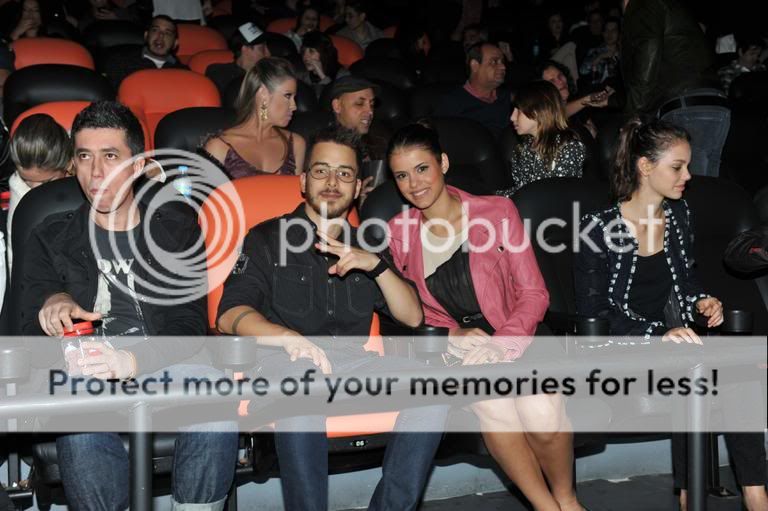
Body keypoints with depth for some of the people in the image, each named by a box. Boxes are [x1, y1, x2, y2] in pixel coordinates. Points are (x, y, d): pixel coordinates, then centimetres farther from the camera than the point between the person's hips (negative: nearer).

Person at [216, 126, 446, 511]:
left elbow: (412, 317, 13)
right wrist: (286, 336, -27)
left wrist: (378, 265, -5)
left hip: (353, 365, 4)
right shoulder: (268, 239, 9)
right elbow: (230, 315, -5)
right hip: (286, 363, -3)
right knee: (303, 377, -38)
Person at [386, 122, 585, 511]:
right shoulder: (399, 233, 7)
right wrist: (456, 335, -10)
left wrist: (499, 345, -17)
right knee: (492, 404, -32)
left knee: (542, 413, -30)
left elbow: (534, 294, -1)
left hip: (513, 338, -1)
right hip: (449, 349, 1)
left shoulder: (497, 212, 1)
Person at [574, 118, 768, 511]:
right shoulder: (599, 227, -11)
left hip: (669, 337, 5)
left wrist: (701, 301, -2)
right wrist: (656, 334, -24)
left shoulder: (678, 214, 8)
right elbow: (591, 310, -13)